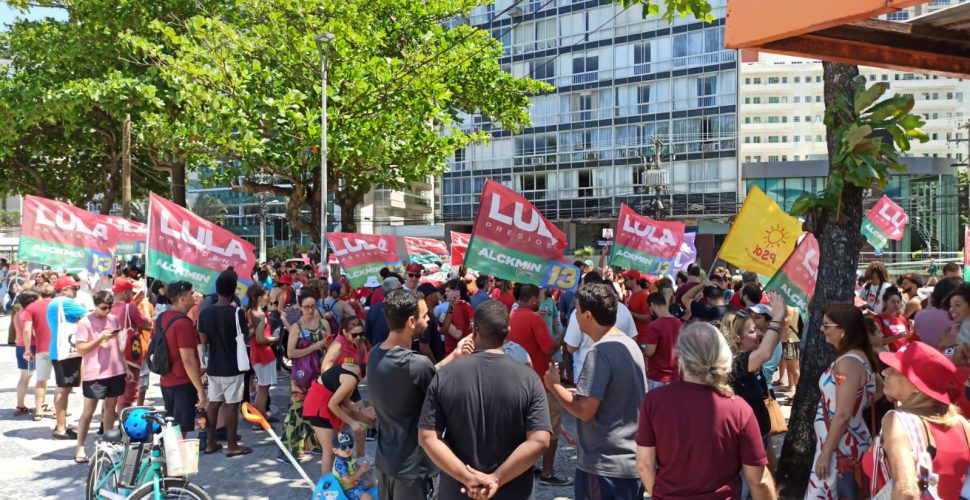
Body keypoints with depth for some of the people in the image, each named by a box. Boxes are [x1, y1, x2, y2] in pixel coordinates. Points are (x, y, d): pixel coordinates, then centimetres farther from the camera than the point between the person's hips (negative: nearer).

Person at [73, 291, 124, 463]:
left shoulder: (114, 319, 8)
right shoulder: (85, 322, -8)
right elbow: (81, 349, -11)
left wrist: (126, 366, 13)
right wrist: (100, 338, -21)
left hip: (115, 371, 5)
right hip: (94, 374, -5)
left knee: (110, 407, 11)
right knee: (88, 411, 1)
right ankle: (80, 448, 7)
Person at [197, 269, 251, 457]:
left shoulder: (205, 313, -1)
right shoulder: (236, 312, -16)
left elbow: (203, 340, 5)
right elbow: (244, 338, -12)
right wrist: (248, 328, 5)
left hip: (213, 366, 5)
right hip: (233, 367, -5)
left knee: (213, 403, 13)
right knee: (231, 405, 1)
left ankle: (211, 443, 21)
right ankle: (232, 446, 8)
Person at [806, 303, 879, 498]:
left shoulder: (848, 363, -23)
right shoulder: (856, 357, 8)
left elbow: (842, 415, -25)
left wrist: (825, 453, -20)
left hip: (841, 449, -9)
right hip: (846, 445, 10)